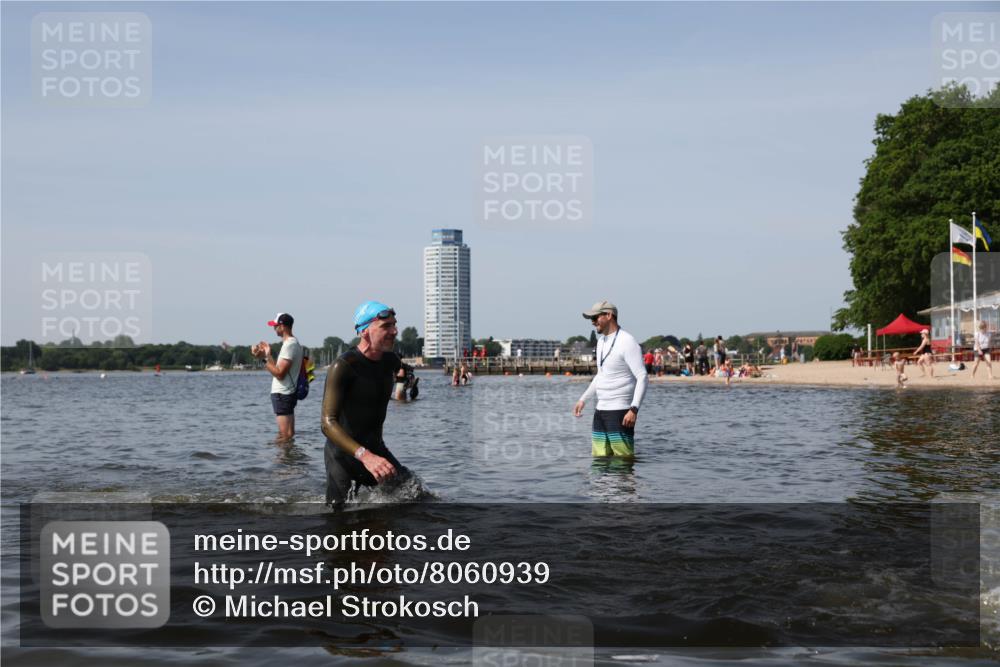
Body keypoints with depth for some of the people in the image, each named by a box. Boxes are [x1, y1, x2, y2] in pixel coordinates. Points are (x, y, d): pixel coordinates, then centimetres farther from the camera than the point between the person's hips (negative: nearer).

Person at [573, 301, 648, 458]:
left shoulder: (627, 342, -13)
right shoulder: (601, 341, 15)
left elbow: (643, 378, -18)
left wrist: (634, 409, -27)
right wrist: (583, 399, 25)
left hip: (620, 412, -9)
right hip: (600, 410, 9)